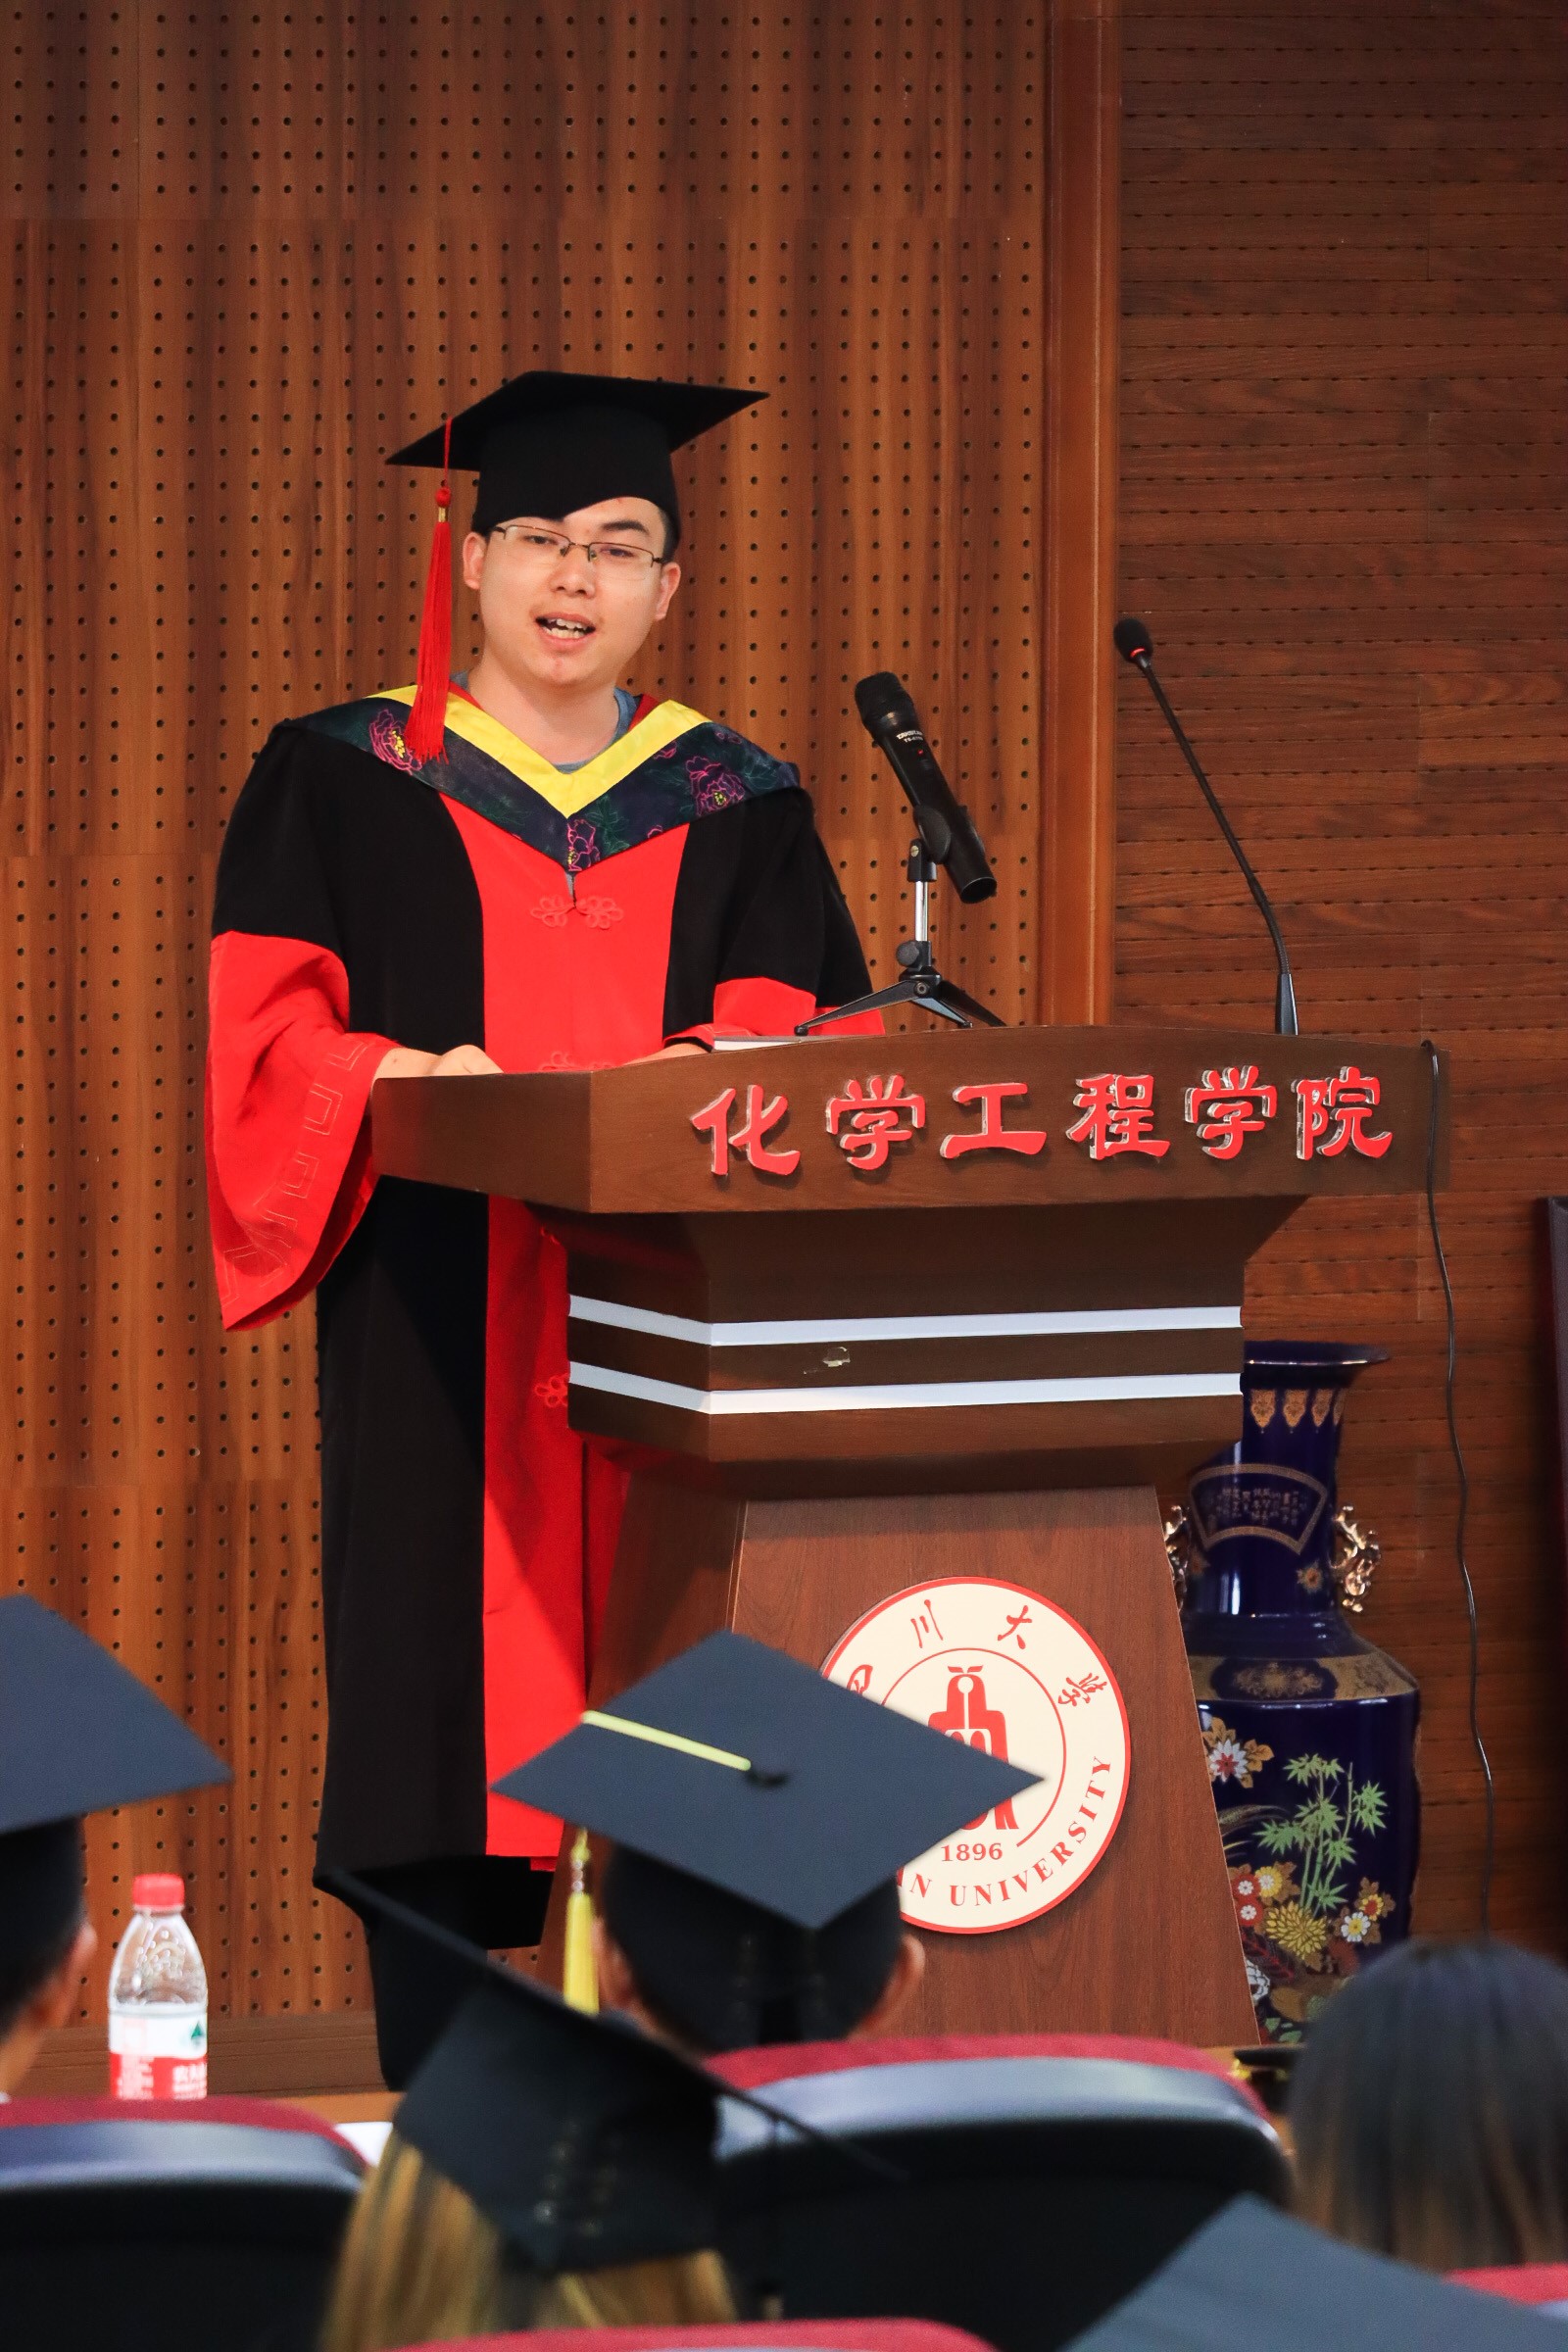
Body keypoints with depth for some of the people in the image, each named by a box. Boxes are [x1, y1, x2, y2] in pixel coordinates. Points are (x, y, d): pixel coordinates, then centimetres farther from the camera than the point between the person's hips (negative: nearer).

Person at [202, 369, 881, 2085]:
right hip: (439, 1346, -2)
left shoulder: (740, 812, 15)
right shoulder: (342, 783, 8)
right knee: (448, 1709, -7)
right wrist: (405, 1076, -18)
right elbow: (262, 1030, 0)